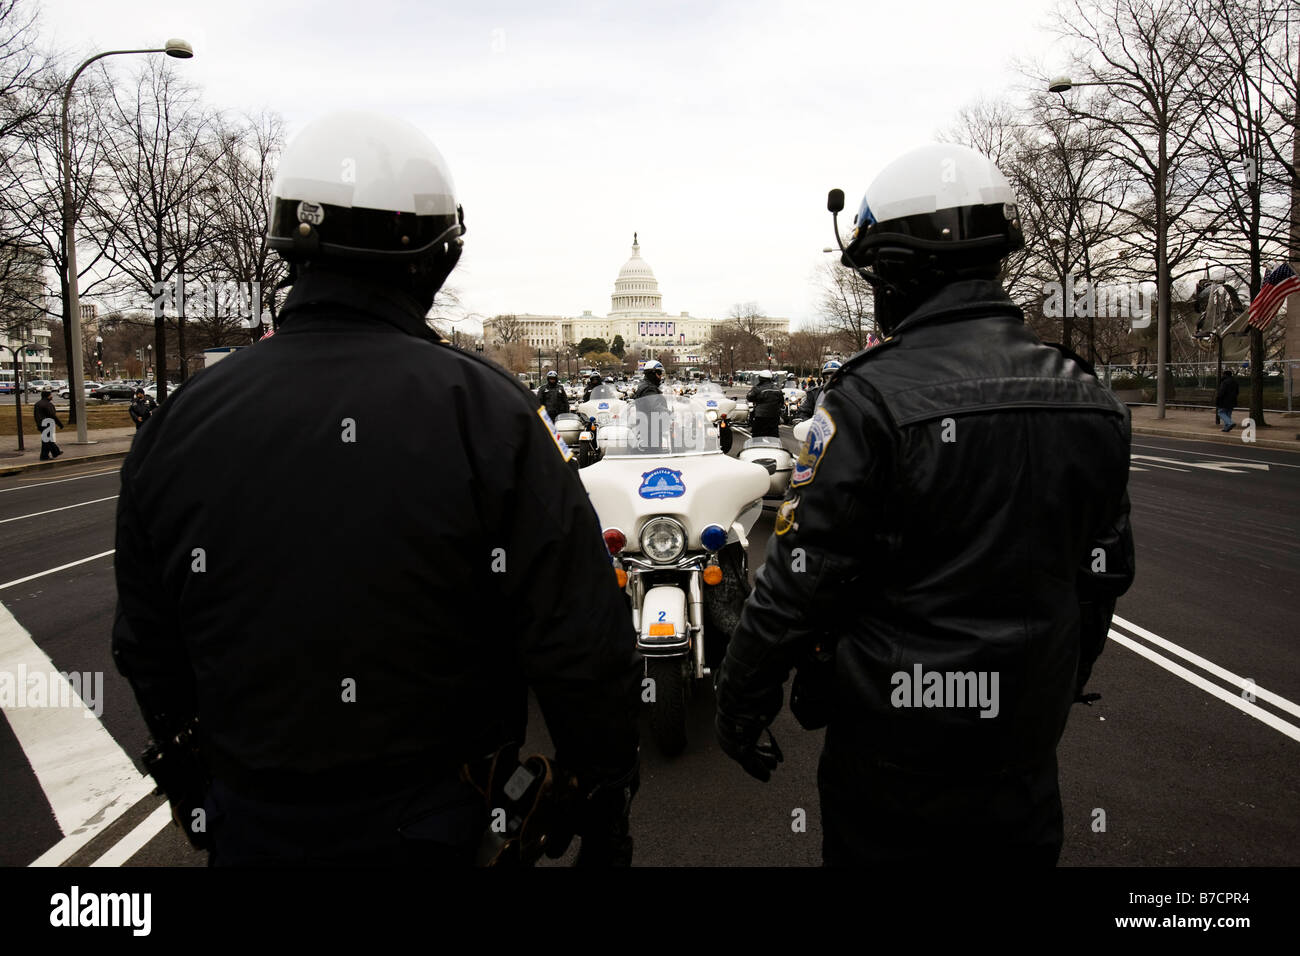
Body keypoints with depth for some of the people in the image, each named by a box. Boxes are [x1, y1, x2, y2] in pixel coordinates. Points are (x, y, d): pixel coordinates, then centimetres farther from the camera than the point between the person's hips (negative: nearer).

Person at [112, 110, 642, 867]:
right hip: (438, 823, -3)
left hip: (248, 829, 4)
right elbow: (583, 644, -18)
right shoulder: (485, 412, -19)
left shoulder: (179, 421, -6)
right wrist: (606, 803, -3)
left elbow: (148, 647, 5)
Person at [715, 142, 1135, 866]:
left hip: (897, 743, -5)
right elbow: (1104, 574, 8)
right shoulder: (1090, 398, 0)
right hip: (1028, 749, 6)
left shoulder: (872, 399, -21)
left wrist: (743, 699, -4)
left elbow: (803, 579, -18)